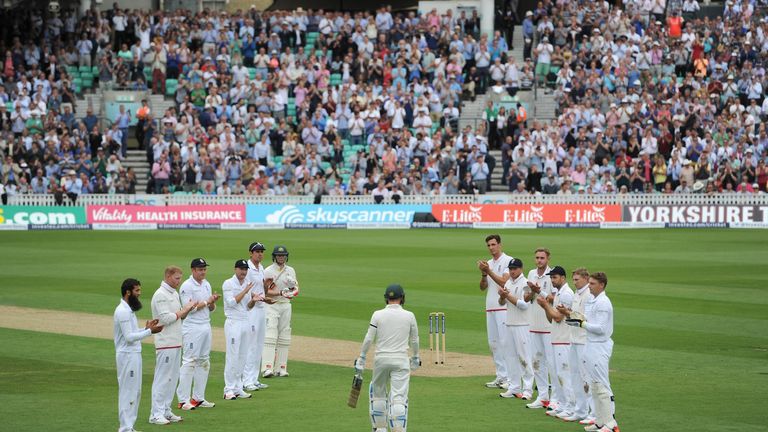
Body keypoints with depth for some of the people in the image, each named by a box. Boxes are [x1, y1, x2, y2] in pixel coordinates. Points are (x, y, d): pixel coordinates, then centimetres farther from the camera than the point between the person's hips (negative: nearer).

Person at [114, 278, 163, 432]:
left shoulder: (129, 310, 15)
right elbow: (129, 337, -22)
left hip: (134, 354, 10)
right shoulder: (123, 311, -17)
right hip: (127, 355, -10)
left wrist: (146, 328, 7)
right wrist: (149, 332, -20)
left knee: (135, 392, 14)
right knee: (128, 392, -6)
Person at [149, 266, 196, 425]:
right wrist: (184, 310, -14)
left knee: (172, 378, 12)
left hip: (176, 342, 9)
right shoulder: (161, 295, -13)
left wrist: (188, 308, 2)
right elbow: (166, 318, -20)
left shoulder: (174, 293, 16)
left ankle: (166, 411, 18)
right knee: (162, 379, -7)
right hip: (165, 343, -9)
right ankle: (156, 414, -4)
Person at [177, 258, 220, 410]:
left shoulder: (206, 285, 14)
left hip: (206, 326, 8)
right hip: (192, 327, -8)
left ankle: (198, 398, 14)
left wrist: (213, 301, -6)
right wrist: (207, 301, -14)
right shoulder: (187, 286, -10)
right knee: (189, 362, -8)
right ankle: (183, 400, -7)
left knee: (204, 362, 9)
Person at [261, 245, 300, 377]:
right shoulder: (268, 271, -4)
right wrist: (280, 293, -22)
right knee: (269, 336, -14)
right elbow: (265, 291, -10)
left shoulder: (291, 271, 11)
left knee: (284, 338, 5)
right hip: (271, 306, -5)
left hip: (286, 305, 5)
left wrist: (293, 290, -10)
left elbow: (296, 289, 14)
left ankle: (281, 369, 9)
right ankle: (267, 368, -21)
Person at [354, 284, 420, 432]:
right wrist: (415, 358, 25)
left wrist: (361, 359, 5)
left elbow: (369, 339, -2)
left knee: (378, 393, 19)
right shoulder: (409, 316, 1)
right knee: (399, 397, -6)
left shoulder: (378, 315, -2)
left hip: (381, 359, 1)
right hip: (401, 361, -1)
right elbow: (414, 340, 10)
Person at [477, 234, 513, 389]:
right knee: (493, 342, 8)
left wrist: (489, 271, -17)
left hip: (504, 307, -8)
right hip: (490, 307, 8)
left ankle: (510, 378, -9)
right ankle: (501, 376, 13)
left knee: (504, 341, -11)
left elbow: (504, 282, -15)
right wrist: (483, 273, -4)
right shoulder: (488, 263, 18)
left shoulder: (508, 261, -4)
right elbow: (483, 287, 12)